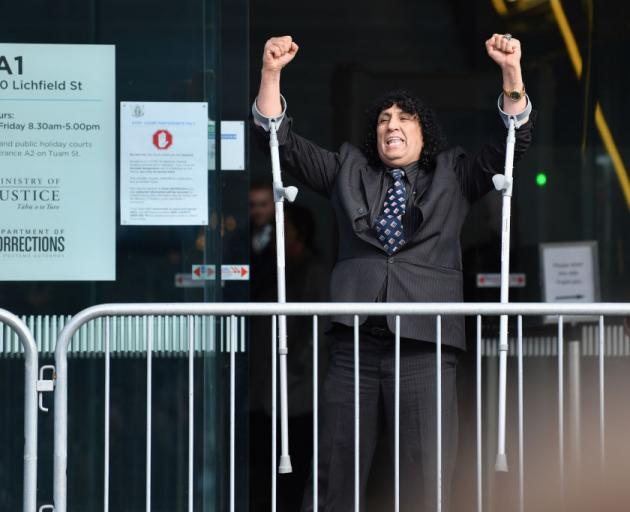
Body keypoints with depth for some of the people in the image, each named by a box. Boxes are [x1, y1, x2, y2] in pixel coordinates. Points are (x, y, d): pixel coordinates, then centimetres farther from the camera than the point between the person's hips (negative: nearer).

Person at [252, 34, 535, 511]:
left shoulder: (454, 175, 17)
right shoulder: (347, 170, 20)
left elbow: (513, 143, 7)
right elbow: (282, 140, 15)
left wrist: (512, 71, -6)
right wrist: (271, 72, 2)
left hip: (424, 343, -1)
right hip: (355, 342, 2)